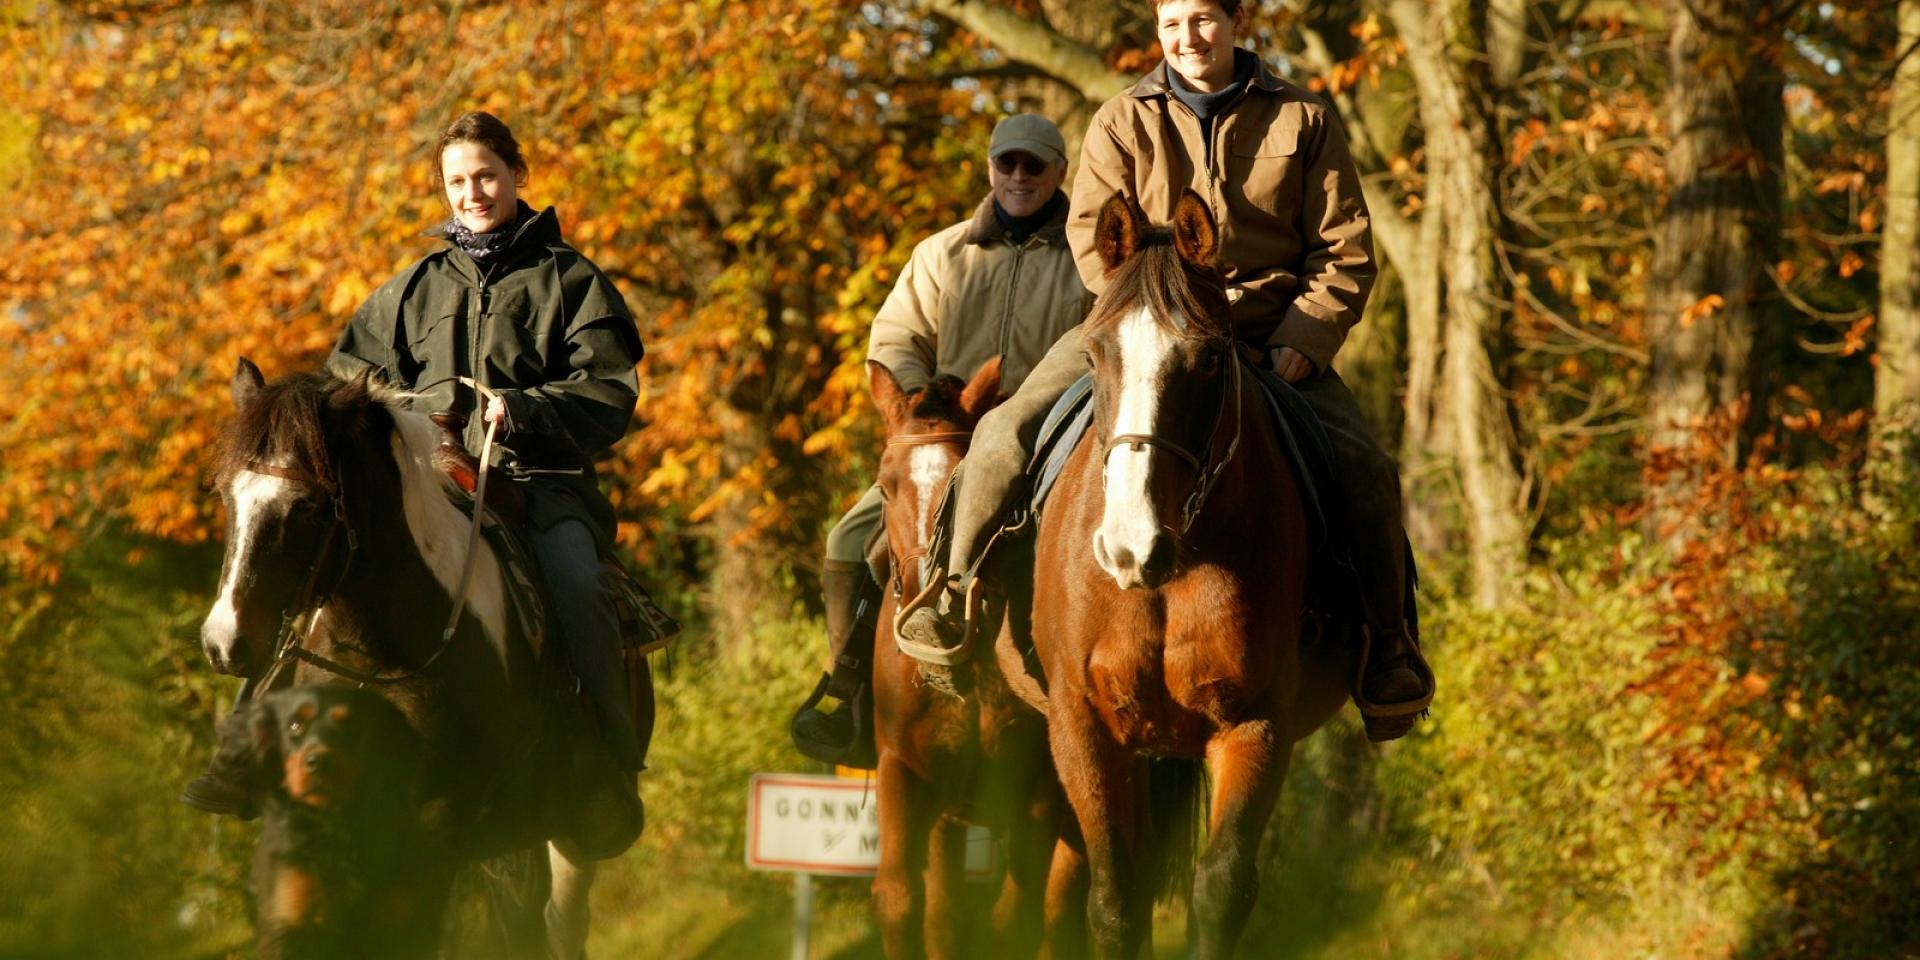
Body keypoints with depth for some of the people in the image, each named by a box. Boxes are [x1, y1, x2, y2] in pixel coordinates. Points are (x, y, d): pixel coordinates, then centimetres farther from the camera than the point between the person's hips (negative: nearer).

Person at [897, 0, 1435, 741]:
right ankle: (954, 595, -8)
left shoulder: (1303, 123, 5)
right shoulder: (1122, 124, 6)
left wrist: (1302, 340, -12)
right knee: (1006, 430, -19)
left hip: (1271, 337, 0)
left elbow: (1345, 253, 4)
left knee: (1365, 470, -19)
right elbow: (1093, 235, -2)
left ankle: (1391, 655, -7)